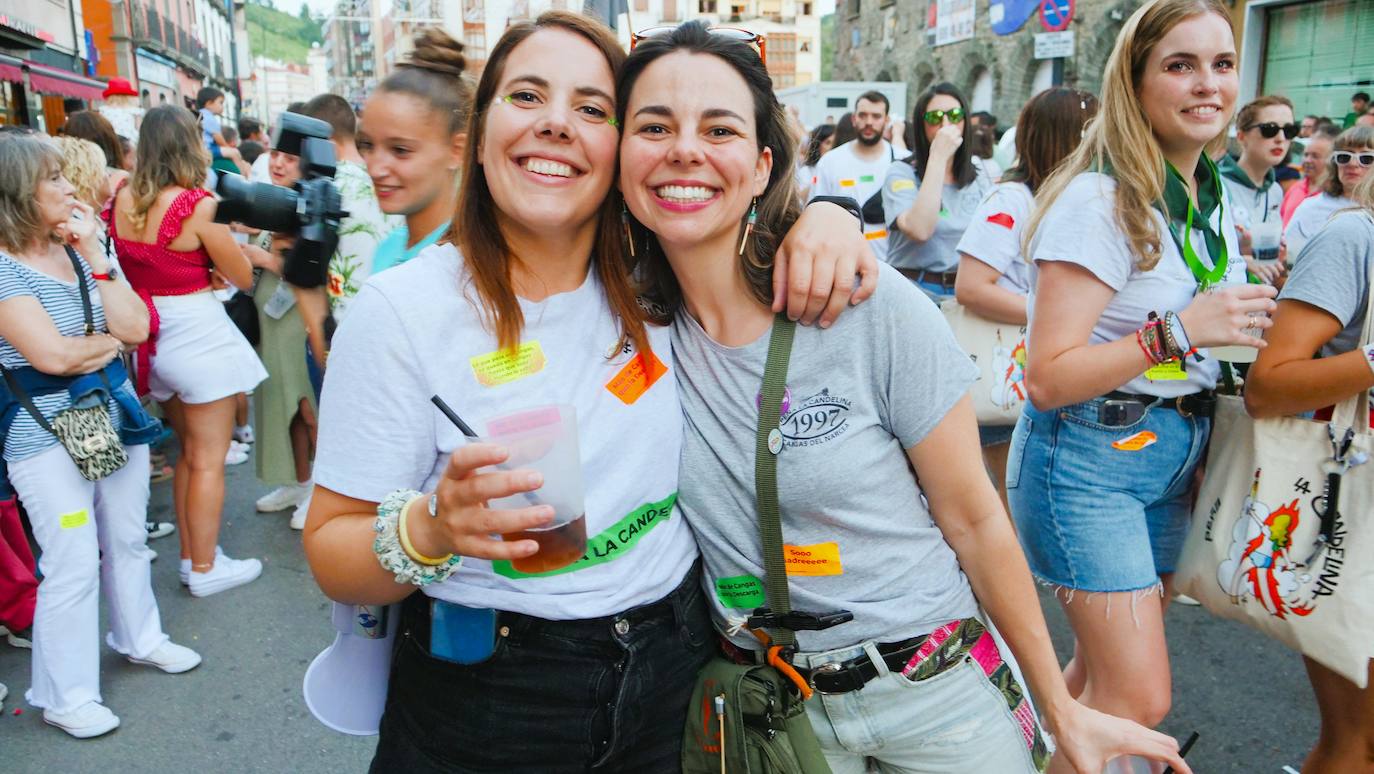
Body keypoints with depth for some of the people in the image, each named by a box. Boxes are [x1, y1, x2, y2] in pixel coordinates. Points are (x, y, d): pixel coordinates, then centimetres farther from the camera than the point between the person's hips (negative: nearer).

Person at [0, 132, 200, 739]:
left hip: (116, 413, 7)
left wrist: (94, 251, -10)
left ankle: (139, 638, 40)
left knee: (128, 540, 19)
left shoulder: (78, 252, 5)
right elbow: (53, 354, -23)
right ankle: (66, 697, 14)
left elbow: (135, 328, -6)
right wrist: (110, 339, -5)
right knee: (73, 565, -1)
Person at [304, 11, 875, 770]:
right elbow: (332, 550, -11)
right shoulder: (399, 309, -14)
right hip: (485, 711, -3)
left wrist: (822, 214, -9)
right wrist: (434, 528, -33)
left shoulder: (650, 286, -2)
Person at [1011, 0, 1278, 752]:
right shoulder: (1099, 199, -17)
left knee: (1105, 672, 16)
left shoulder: (1212, 198, 9)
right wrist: (1179, 331, -25)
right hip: (1087, 460, -8)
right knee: (1140, 698, -6)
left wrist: (1247, 322, 7)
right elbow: (1049, 379, -21)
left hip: (1175, 462, 8)